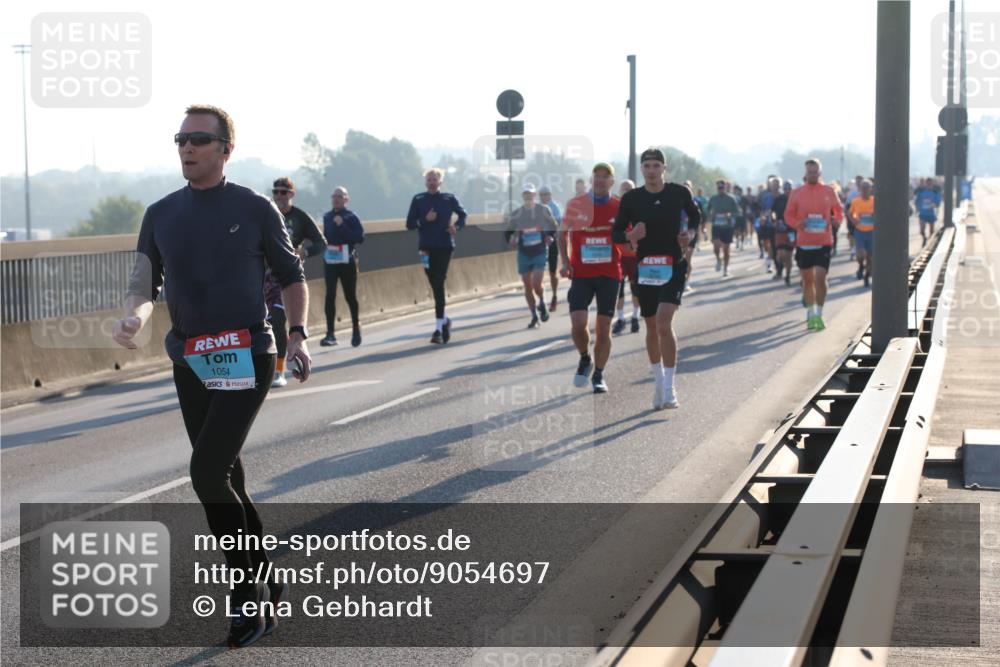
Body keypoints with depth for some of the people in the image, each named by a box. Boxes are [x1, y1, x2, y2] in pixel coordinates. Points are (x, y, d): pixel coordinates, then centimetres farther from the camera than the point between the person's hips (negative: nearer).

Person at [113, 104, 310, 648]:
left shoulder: (255, 210, -2)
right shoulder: (161, 215, 8)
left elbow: (291, 275, 7)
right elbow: (144, 284, 6)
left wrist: (297, 335, -5)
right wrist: (133, 318, -17)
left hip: (244, 358, -5)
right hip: (189, 362, 5)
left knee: (208, 472, -16)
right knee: (224, 479, 11)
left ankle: (248, 592, -5)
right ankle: (266, 582, 25)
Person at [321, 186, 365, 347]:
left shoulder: (351, 217, -5)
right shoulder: (327, 216, 9)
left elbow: (360, 237, -15)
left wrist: (342, 226, -20)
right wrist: (324, 244, 4)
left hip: (347, 261, -3)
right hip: (330, 261, 3)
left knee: (350, 296, 9)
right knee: (330, 296, -8)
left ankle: (356, 328, 30)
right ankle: (330, 334, -8)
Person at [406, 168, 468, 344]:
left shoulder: (449, 198, 5)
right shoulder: (418, 200, 6)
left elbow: (462, 215, 18)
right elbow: (410, 224, 5)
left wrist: (456, 226, -2)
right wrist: (425, 220, -12)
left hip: (444, 247, -2)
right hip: (427, 248, 2)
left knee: (439, 285, -12)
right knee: (435, 286, 9)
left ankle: (439, 328, -14)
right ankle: (444, 319, 31)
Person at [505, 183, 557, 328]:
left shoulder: (543, 210, -2)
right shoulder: (516, 214, 1)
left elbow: (553, 226, 11)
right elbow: (507, 229, 14)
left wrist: (551, 237, -6)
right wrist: (511, 239, -4)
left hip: (540, 252, -2)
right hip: (524, 254, 2)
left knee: (536, 284, -16)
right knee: (528, 287, 5)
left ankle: (542, 304, 16)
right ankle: (534, 317, 16)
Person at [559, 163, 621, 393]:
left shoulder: (620, 207, 1)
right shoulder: (575, 204, 1)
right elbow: (564, 233, 12)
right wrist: (565, 261, -1)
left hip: (609, 273, 1)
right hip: (581, 273, 0)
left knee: (603, 328, 2)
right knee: (578, 323, -13)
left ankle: (599, 375, 16)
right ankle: (585, 359, 16)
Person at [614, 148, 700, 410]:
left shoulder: (679, 193, -1)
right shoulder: (631, 198, -1)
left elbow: (695, 217, 18)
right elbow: (616, 233, 3)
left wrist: (690, 233, -2)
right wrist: (630, 236, -18)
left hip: (673, 267, -2)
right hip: (645, 268, 2)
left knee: (664, 323, -18)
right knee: (652, 328, 11)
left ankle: (669, 389, -13)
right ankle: (659, 381, 30)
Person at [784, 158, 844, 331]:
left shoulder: (829, 191, 2)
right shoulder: (797, 193, 3)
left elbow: (839, 211, 15)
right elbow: (788, 215, 6)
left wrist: (837, 220, -6)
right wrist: (797, 224, -14)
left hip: (823, 243, -2)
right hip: (803, 243, 2)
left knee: (820, 278, -13)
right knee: (807, 279, 11)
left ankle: (819, 314, -4)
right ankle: (810, 313, 26)